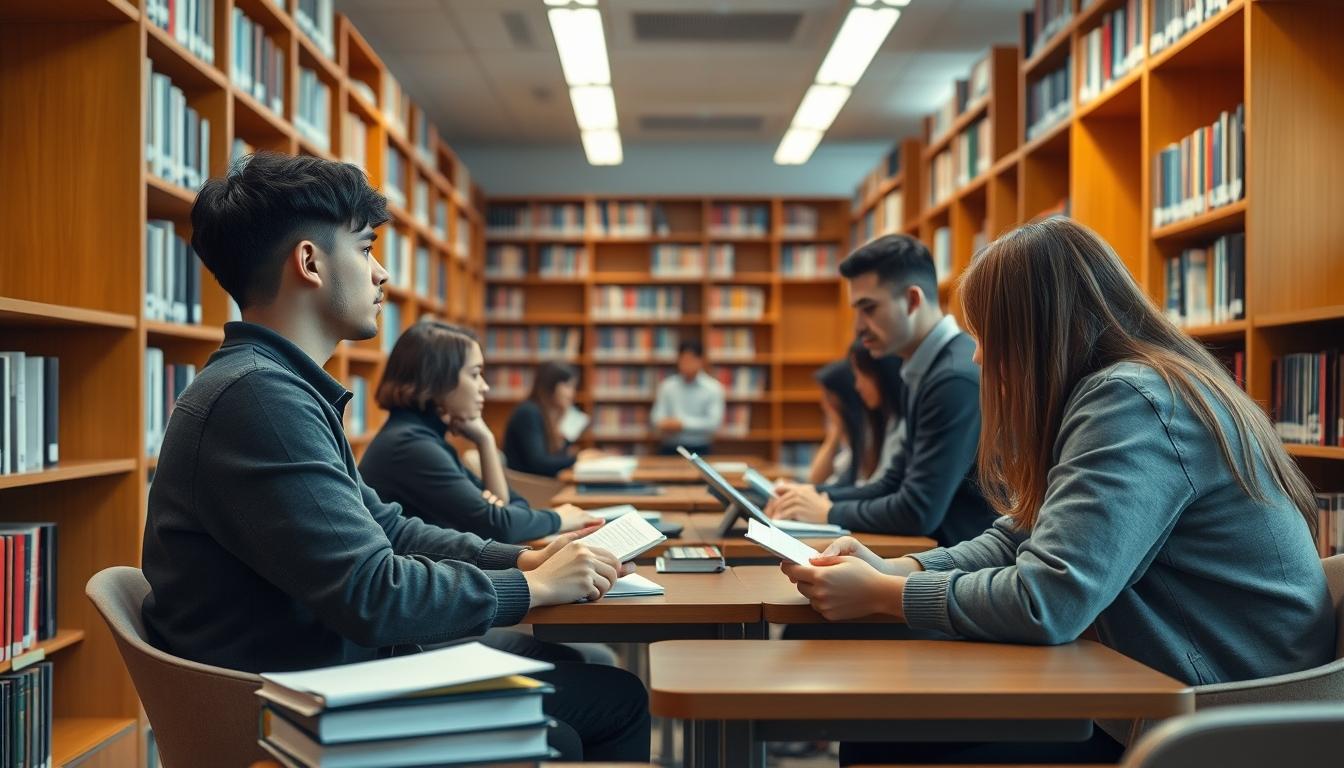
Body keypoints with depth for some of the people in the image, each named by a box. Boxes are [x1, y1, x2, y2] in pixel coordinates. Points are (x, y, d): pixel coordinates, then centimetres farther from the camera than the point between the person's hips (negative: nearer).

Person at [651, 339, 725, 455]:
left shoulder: (713, 388, -1)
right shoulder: (667, 386, 5)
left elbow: (714, 423, -7)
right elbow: (658, 418, 3)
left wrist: (683, 423, -15)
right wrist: (667, 426, -20)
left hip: (700, 450, -1)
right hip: (670, 449, 1)